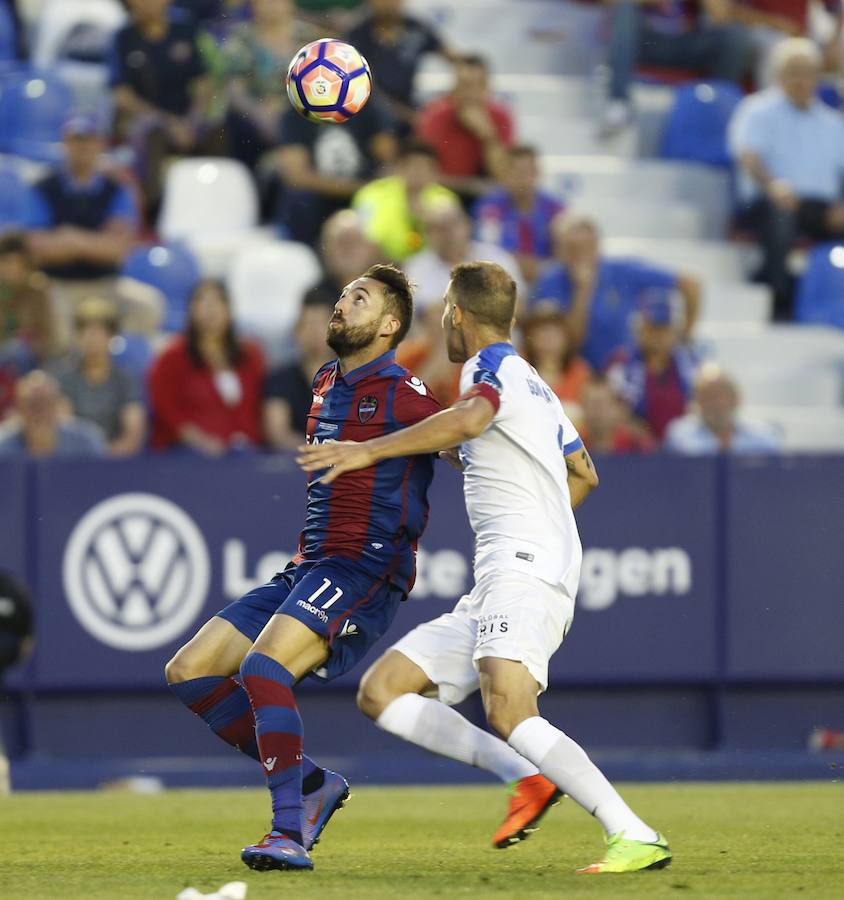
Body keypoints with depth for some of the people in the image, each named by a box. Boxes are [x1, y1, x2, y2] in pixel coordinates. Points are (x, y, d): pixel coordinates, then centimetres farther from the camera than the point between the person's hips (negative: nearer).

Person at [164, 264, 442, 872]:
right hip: (309, 570, 9)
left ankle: (290, 833, -30)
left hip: (365, 571, -9)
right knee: (189, 672, 2)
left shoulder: (404, 397, -8)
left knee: (262, 666, -31)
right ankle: (312, 783, 5)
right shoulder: (327, 385, 17)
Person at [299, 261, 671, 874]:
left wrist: (369, 450, -21)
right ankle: (528, 778, -8)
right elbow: (584, 473, 39)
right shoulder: (533, 384, 28)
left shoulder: (493, 365, -2)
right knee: (381, 692, 4)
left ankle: (637, 838, -30)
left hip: (523, 569, -10)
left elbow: (470, 417, -25)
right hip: (495, 588, 10)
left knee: (508, 713, -29)